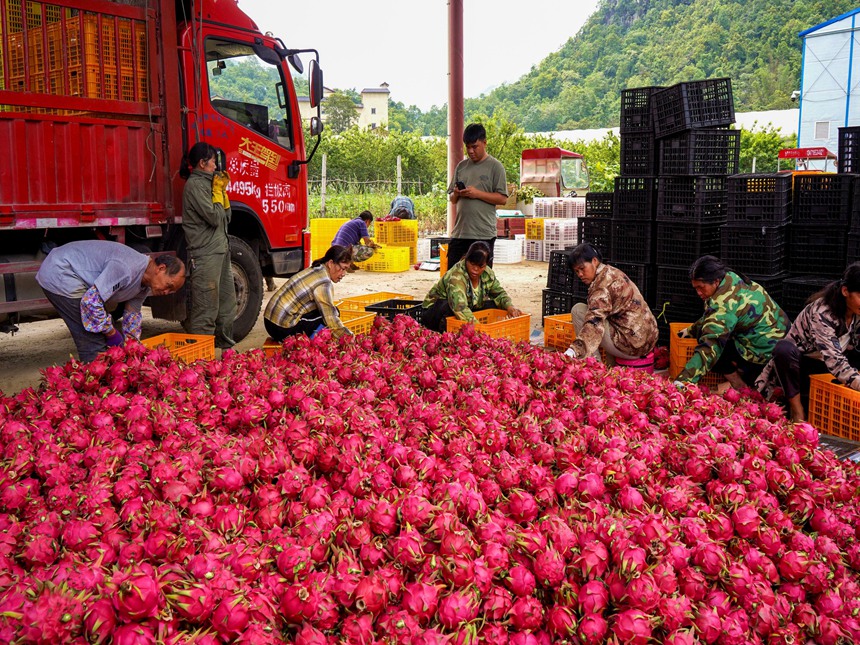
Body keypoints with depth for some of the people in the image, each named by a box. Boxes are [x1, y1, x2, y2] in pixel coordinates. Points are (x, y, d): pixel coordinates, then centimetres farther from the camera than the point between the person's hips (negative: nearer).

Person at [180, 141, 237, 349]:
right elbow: (213, 217, -17)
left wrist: (222, 191, 9)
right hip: (205, 253, -10)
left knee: (227, 302, 15)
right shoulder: (195, 185, -10)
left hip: (220, 250, 10)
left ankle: (226, 345, 25)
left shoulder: (207, 183, 19)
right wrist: (217, 191, -5)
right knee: (206, 308, -9)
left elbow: (226, 217, 18)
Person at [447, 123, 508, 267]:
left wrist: (477, 193, -15)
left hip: (483, 234, -5)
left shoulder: (495, 166, -1)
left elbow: (502, 198, -6)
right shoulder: (461, 166, 14)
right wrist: (456, 194, -5)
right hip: (459, 232, 5)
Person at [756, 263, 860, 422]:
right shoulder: (821, 313, -29)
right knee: (784, 348, -39)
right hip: (797, 363, -6)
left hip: (821, 367, 7)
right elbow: (835, 362, -37)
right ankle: (796, 406, -20)